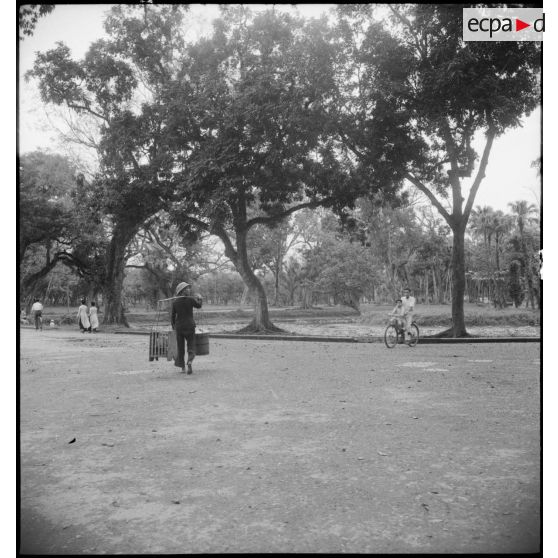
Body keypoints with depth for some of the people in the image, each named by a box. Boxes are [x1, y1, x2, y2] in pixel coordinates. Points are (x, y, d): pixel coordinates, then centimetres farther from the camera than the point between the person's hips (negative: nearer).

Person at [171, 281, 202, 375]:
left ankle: (182, 367, 15)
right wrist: (199, 298, 28)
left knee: (180, 347, 13)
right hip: (190, 325, -2)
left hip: (179, 326, 2)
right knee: (191, 346, 5)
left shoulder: (175, 302, -1)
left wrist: (173, 327, 16)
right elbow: (199, 305, 11)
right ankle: (189, 361, -21)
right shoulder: (191, 299, -8)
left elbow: (172, 316, 4)